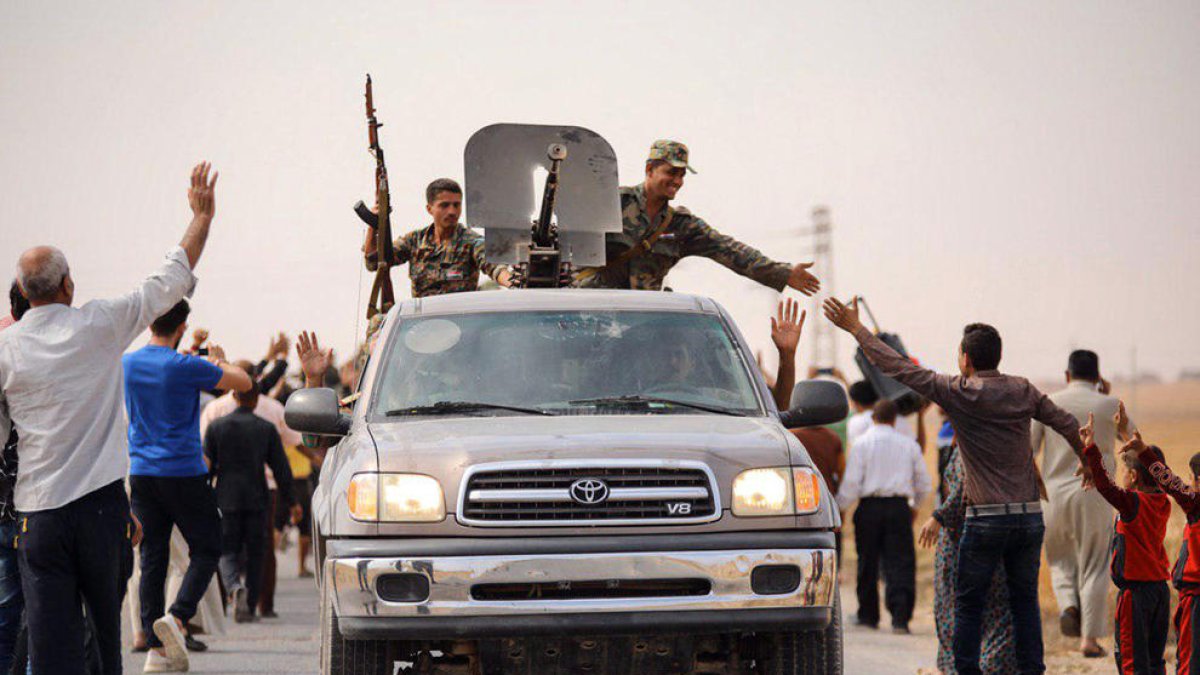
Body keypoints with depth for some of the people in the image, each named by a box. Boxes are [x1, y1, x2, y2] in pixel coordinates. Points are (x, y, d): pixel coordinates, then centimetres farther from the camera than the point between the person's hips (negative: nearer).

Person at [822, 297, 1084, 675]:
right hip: (1029, 516, 4)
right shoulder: (1023, 392, 6)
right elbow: (1067, 424, 17)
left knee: (969, 605, 5)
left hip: (986, 517, -4)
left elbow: (897, 368, -4)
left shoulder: (956, 393, -6)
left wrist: (855, 328, 4)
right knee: (1025, 602, 10)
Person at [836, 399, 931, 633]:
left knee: (868, 563, 11)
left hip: (870, 507, -1)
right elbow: (924, 483, 15)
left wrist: (839, 507, 3)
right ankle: (900, 617, -13)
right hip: (899, 506, 1)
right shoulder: (908, 444, 8)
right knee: (900, 563, -1)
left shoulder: (863, 443, 0)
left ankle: (868, 615, 19)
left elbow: (852, 482, -7)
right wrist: (915, 505, 33)